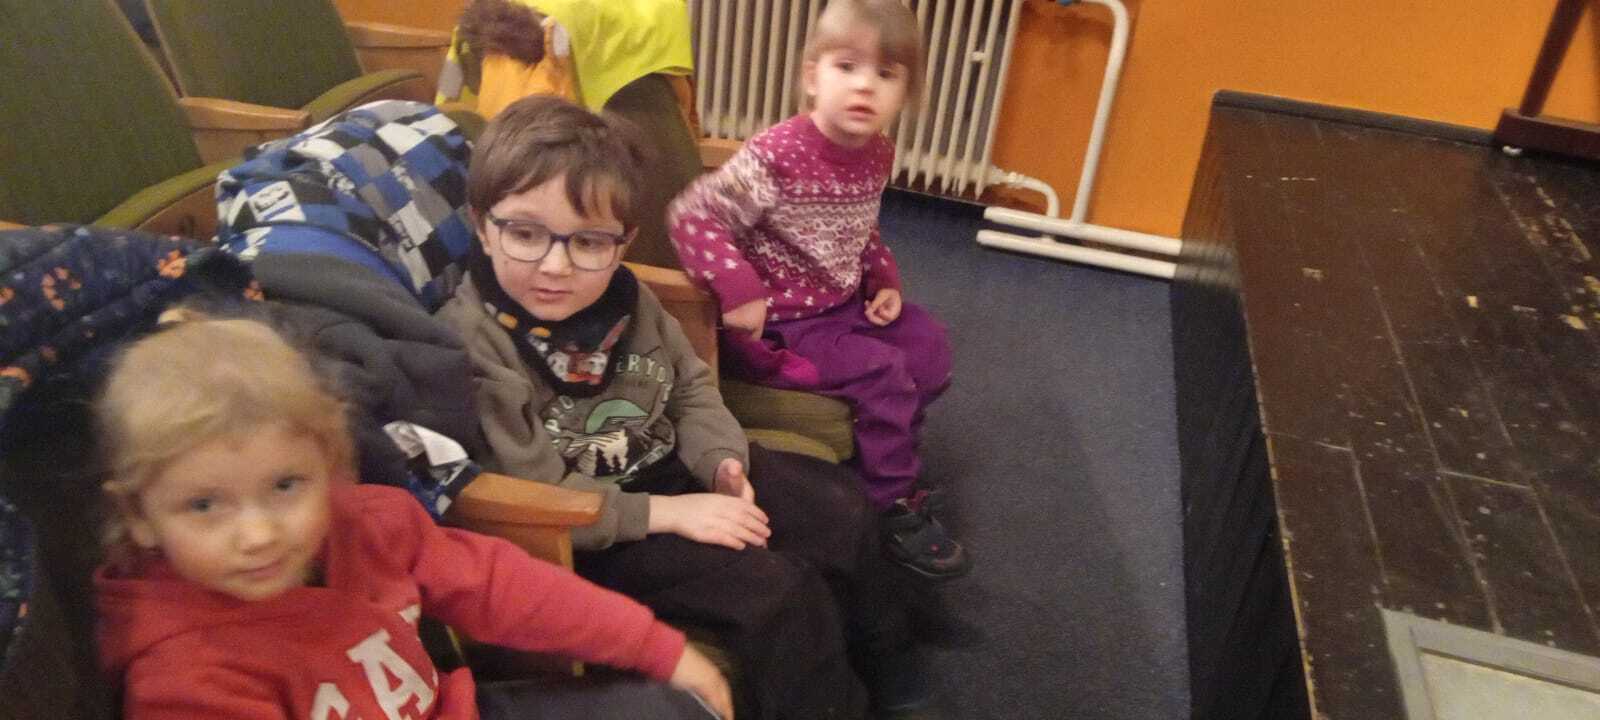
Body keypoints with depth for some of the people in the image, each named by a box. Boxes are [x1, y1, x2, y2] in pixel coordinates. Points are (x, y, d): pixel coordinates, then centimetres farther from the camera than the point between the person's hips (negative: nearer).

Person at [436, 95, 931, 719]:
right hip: (579, 533, -7)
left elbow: (691, 388, 8)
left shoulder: (622, 296, -4)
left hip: (667, 466, 8)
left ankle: (882, 667, 34)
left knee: (840, 508, 9)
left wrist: (720, 458, -12)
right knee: (774, 591, -20)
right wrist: (666, 513, -26)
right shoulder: (468, 343, -25)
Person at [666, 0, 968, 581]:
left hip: (845, 304, 8)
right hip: (780, 322, -8)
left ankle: (886, 450, 30)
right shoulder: (774, 157, -26)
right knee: (880, 371, -19)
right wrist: (738, 289, -32)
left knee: (930, 346, 8)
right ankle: (896, 507, 0)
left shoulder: (877, 155, -1)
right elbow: (690, 215, -26)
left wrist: (885, 280, 2)